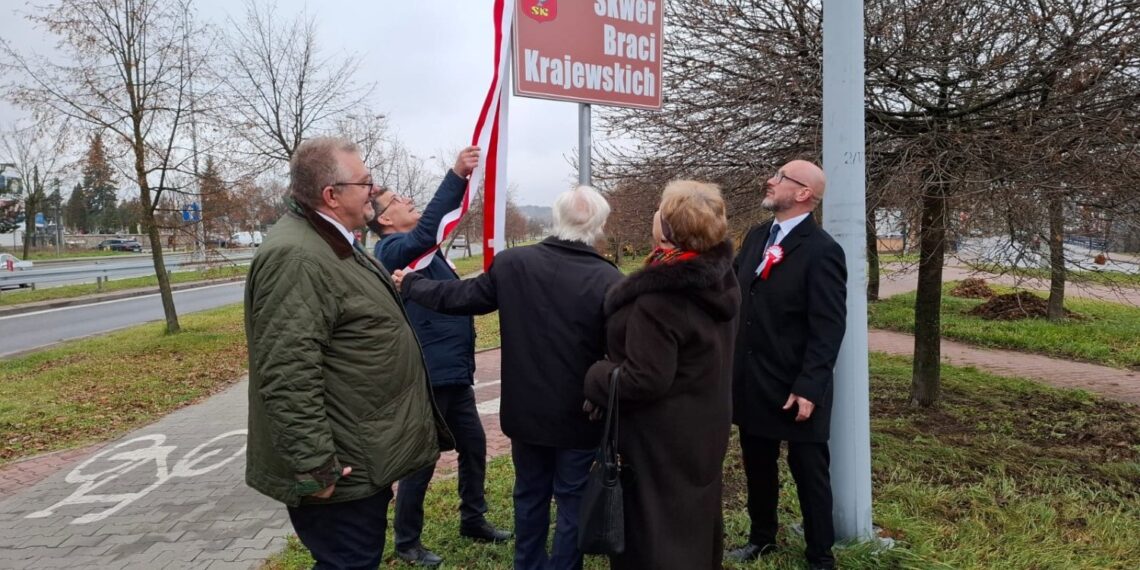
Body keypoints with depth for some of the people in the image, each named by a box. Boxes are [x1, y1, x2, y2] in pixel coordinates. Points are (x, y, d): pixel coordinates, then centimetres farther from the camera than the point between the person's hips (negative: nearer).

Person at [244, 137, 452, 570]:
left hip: (363, 456, 11)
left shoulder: (334, 244, 12)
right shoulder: (296, 258, -24)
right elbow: (288, 377, -28)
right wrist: (315, 467, -26)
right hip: (341, 470, -11)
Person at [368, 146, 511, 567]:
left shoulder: (425, 250, 16)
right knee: (422, 459, 2)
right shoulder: (393, 249, -13)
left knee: (474, 445, 18)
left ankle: (473, 520, 34)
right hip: (427, 375, -9)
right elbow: (425, 230, -34)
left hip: (454, 372, 9)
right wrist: (456, 176, -39)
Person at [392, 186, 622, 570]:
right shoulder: (608, 280, -18)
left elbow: (461, 297, 2)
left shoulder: (511, 263, -8)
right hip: (578, 416, -4)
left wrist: (410, 285, 18)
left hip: (525, 410, 4)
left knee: (530, 495, 23)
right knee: (573, 501, 12)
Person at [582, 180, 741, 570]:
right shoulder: (720, 275, -3)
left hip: (665, 439, -8)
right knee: (696, 520, 24)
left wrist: (597, 379, -12)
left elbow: (644, 379, -29)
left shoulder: (659, 296, -29)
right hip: (705, 427, 8)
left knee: (658, 532, 9)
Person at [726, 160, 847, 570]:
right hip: (750, 382, 7)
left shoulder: (822, 251, -16)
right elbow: (735, 294, 12)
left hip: (793, 390, -7)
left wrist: (808, 388, -22)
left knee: (809, 473, 10)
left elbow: (828, 328, -18)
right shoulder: (756, 237, 7)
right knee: (757, 467, 20)